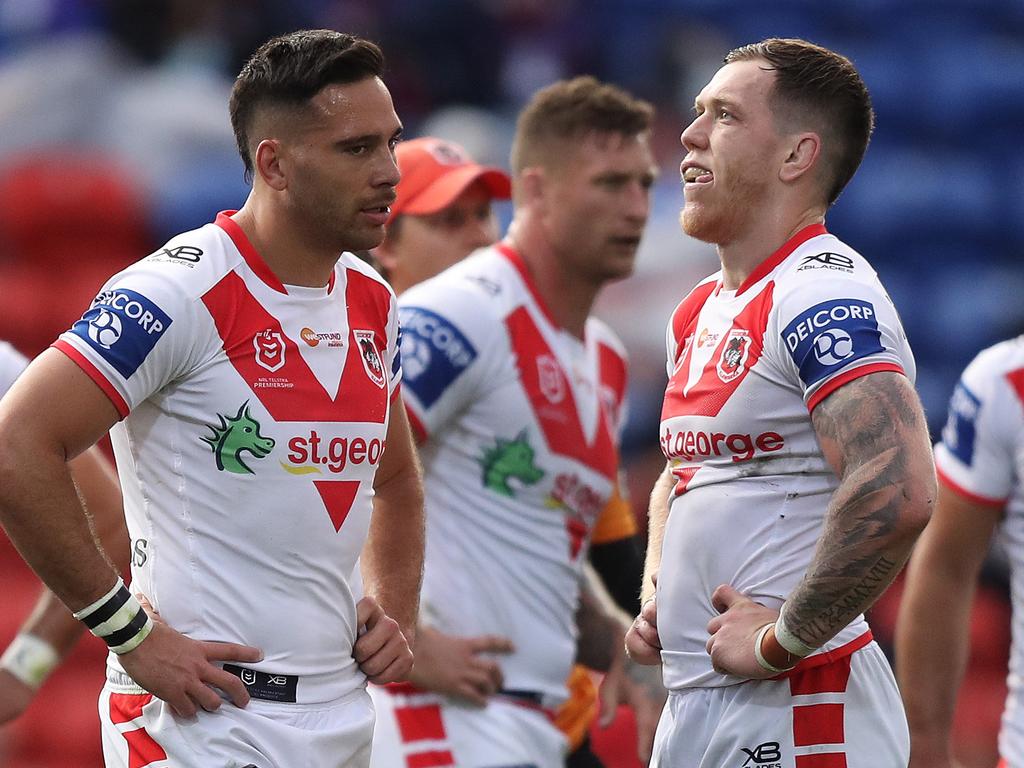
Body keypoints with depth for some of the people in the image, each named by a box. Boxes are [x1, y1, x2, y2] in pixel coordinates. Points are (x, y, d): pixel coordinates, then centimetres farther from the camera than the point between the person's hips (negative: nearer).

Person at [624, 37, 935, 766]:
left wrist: (781, 644, -21)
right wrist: (656, 596, 13)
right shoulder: (702, 311, 14)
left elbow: (898, 494, -30)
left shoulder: (823, 297, -16)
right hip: (692, 705, 9)